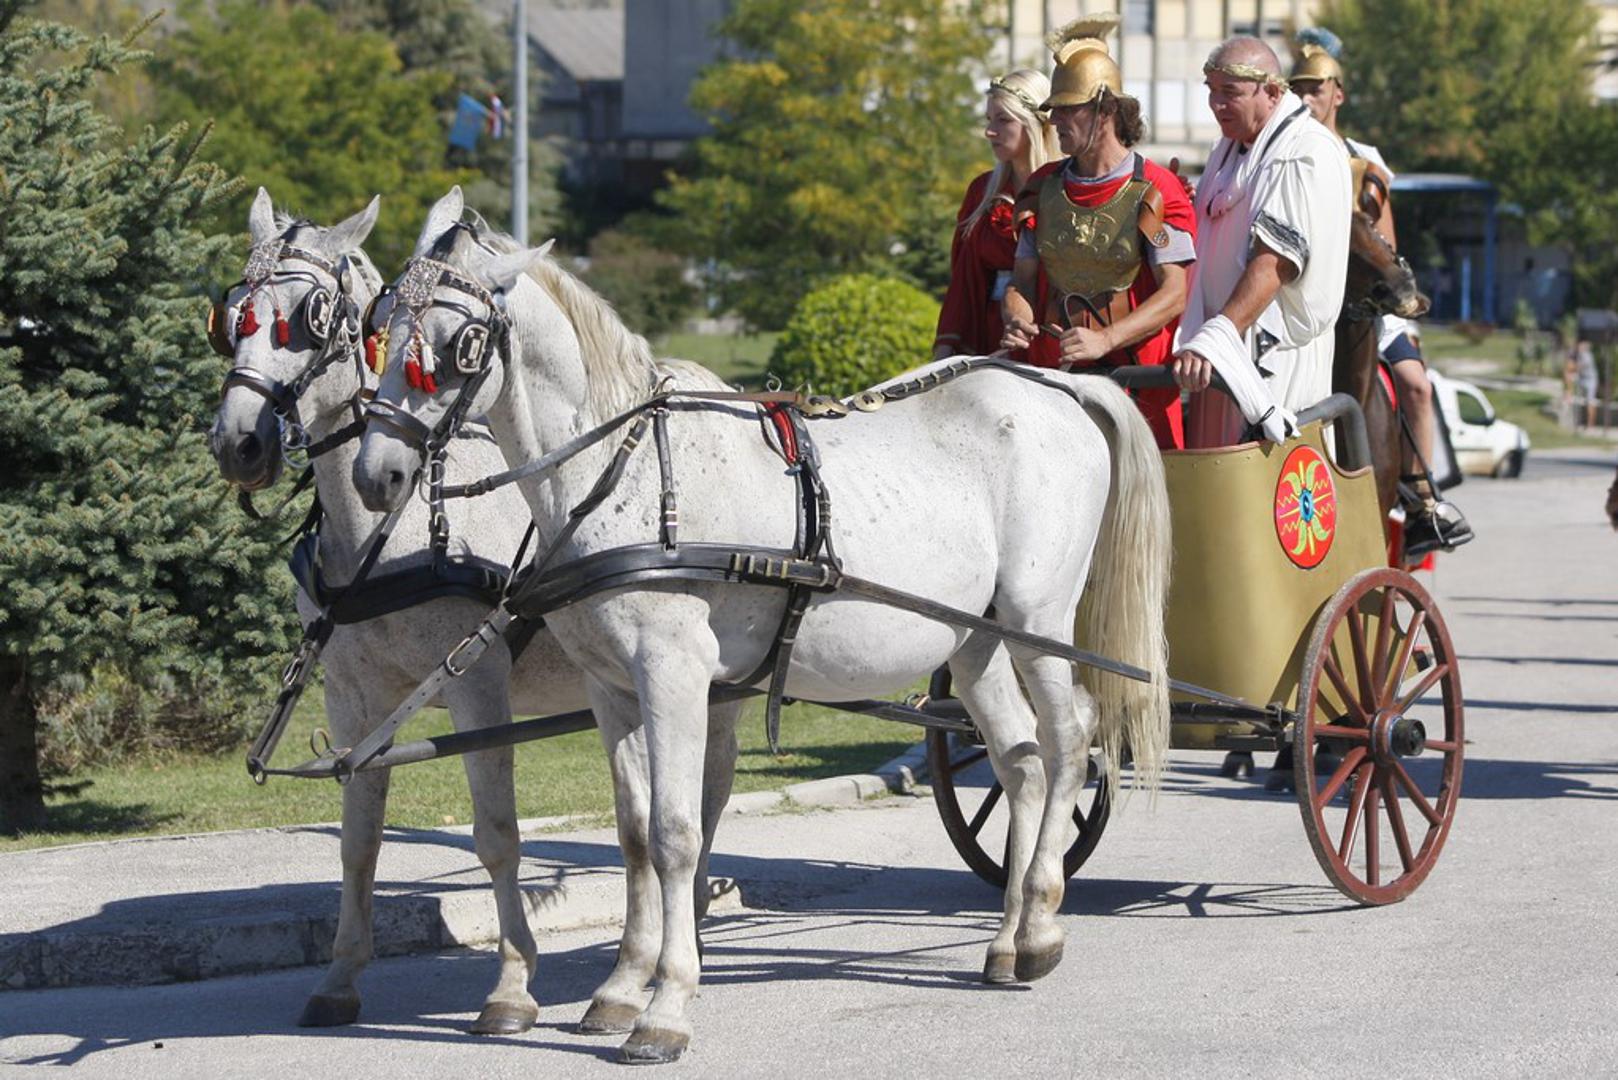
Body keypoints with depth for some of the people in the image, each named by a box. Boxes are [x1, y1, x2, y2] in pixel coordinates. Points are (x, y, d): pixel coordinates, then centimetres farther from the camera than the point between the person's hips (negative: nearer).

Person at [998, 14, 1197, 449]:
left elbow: (1174, 295, -10)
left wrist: (1106, 339, -23)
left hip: (1136, 376, -4)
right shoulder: (1043, 188, 12)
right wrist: (1018, 320, -8)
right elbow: (1023, 278, 15)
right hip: (1054, 375, 4)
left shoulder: (1156, 192, -4)